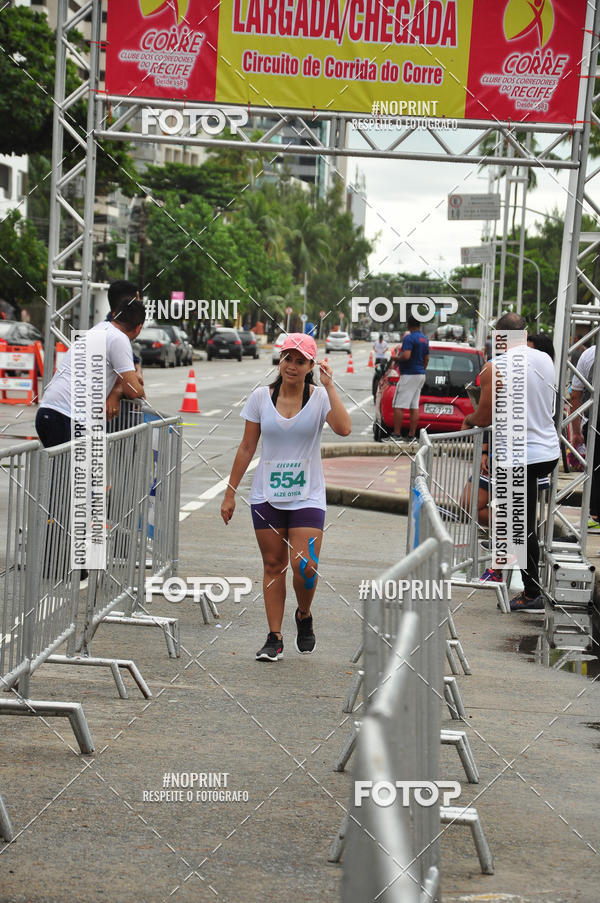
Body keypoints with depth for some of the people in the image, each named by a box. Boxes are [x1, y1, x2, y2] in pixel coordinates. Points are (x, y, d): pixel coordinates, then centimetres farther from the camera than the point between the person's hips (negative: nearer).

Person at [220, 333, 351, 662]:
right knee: (273, 565, 4)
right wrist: (230, 491, 6)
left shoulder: (320, 397, -4)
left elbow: (344, 428, -24)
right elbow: (247, 447, 6)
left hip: (307, 496, -2)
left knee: (304, 565, -12)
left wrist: (329, 386, -21)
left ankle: (304, 616, 19)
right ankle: (274, 639, 11)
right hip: (266, 496, 2)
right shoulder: (261, 397, 1)